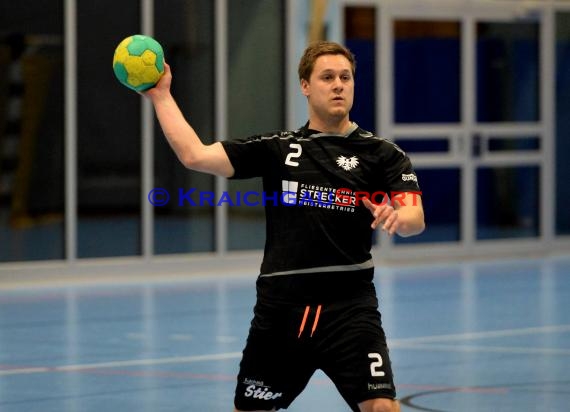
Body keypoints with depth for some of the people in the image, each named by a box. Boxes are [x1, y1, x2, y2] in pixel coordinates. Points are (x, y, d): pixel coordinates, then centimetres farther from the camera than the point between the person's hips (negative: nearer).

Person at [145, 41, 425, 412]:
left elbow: (416, 220, -11)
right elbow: (195, 155, 1)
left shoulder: (382, 154, 2)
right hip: (280, 307, 3)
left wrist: (398, 217, -33)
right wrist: (161, 96, 1)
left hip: (349, 306, -2)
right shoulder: (276, 149, 8)